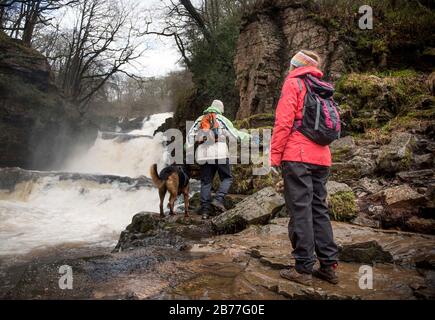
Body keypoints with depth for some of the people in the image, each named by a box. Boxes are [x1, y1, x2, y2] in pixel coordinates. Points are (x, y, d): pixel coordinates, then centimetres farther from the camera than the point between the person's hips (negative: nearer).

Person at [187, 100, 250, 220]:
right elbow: (235, 134, 2)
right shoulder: (222, 120, 4)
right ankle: (218, 199, -11)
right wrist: (247, 136, 14)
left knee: (206, 181, 6)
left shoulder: (200, 120, 15)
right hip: (220, 154, -4)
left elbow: (190, 135, 11)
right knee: (227, 178, 8)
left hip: (203, 155, 4)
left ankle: (205, 209, 3)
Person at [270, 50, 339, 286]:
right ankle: (329, 266, 12)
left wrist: (275, 154, -8)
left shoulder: (293, 83, -1)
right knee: (319, 210, 10)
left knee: (300, 211, -5)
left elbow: (284, 121, -11)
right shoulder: (322, 88, 21)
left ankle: (304, 269, -2)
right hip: (321, 158, 7)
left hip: (297, 157, -7)